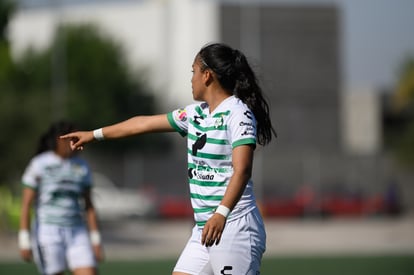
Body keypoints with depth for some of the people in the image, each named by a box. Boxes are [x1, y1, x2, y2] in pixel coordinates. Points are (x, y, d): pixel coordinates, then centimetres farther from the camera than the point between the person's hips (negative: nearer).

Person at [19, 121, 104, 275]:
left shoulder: (81, 167, 9)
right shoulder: (38, 164, -3)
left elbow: (89, 205, 13)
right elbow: (26, 203, -4)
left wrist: (96, 240, 8)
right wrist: (24, 241, -9)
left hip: (76, 233, 4)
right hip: (47, 232, -4)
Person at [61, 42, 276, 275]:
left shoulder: (238, 114, -11)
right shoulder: (196, 114, 16)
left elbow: (242, 169, -22)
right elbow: (145, 123, 26)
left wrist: (221, 213, -33)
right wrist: (94, 135, 34)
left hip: (234, 227, -9)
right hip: (205, 228, 9)